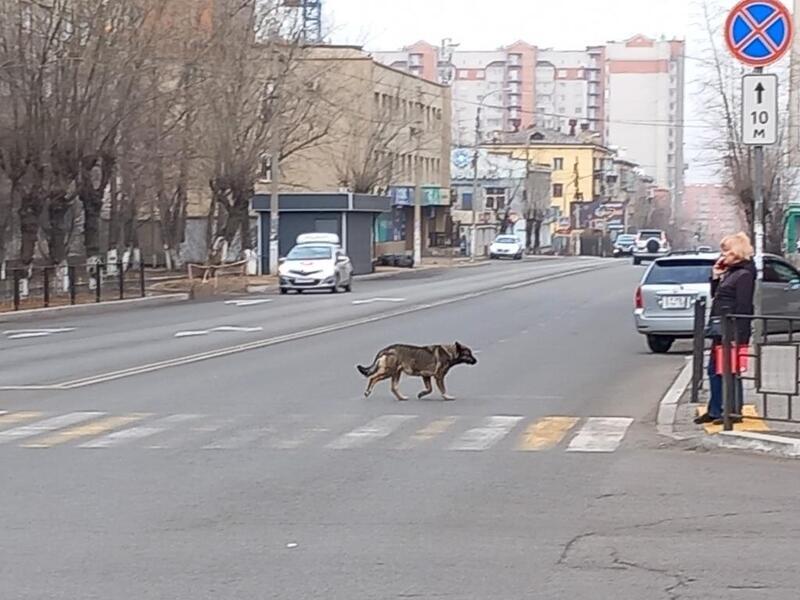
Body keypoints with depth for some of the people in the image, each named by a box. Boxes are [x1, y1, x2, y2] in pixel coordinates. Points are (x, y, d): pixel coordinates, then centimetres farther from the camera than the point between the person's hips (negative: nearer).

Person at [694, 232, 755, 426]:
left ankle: (734, 412, 5)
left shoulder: (744, 275, -13)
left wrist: (738, 336, -22)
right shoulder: (730, 272, 16)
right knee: (714, 370, 12)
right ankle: (714, 411, 20)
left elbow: (743, 307, -18)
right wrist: (715, 277, 10)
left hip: (733, 331, -10)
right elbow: (715, 296, 24)